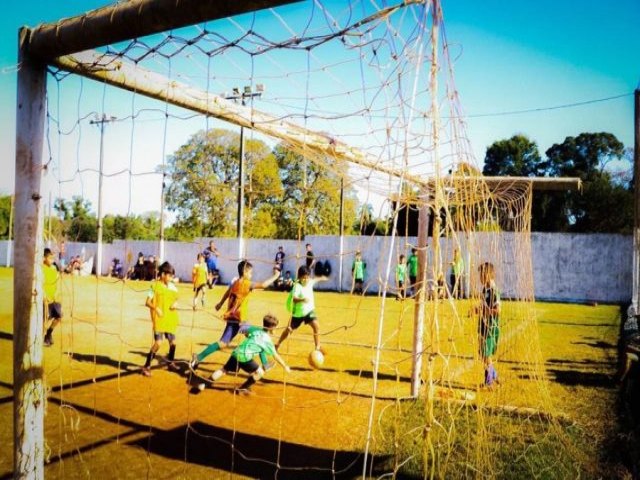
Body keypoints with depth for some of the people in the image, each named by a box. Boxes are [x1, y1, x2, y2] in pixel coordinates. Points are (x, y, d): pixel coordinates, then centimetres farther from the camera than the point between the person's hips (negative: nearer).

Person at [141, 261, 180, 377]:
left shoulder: (173, 286, 6)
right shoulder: (155, 286, -10)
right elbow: (147, 302, -10)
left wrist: (175, 304, -5)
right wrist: (156, 308, -27)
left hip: (171, 319, 6)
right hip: (159, 320, -6)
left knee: (173, 341, 13)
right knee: (158, 342, -14)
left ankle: (171, 363, 35)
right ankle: (146, 366, -3)